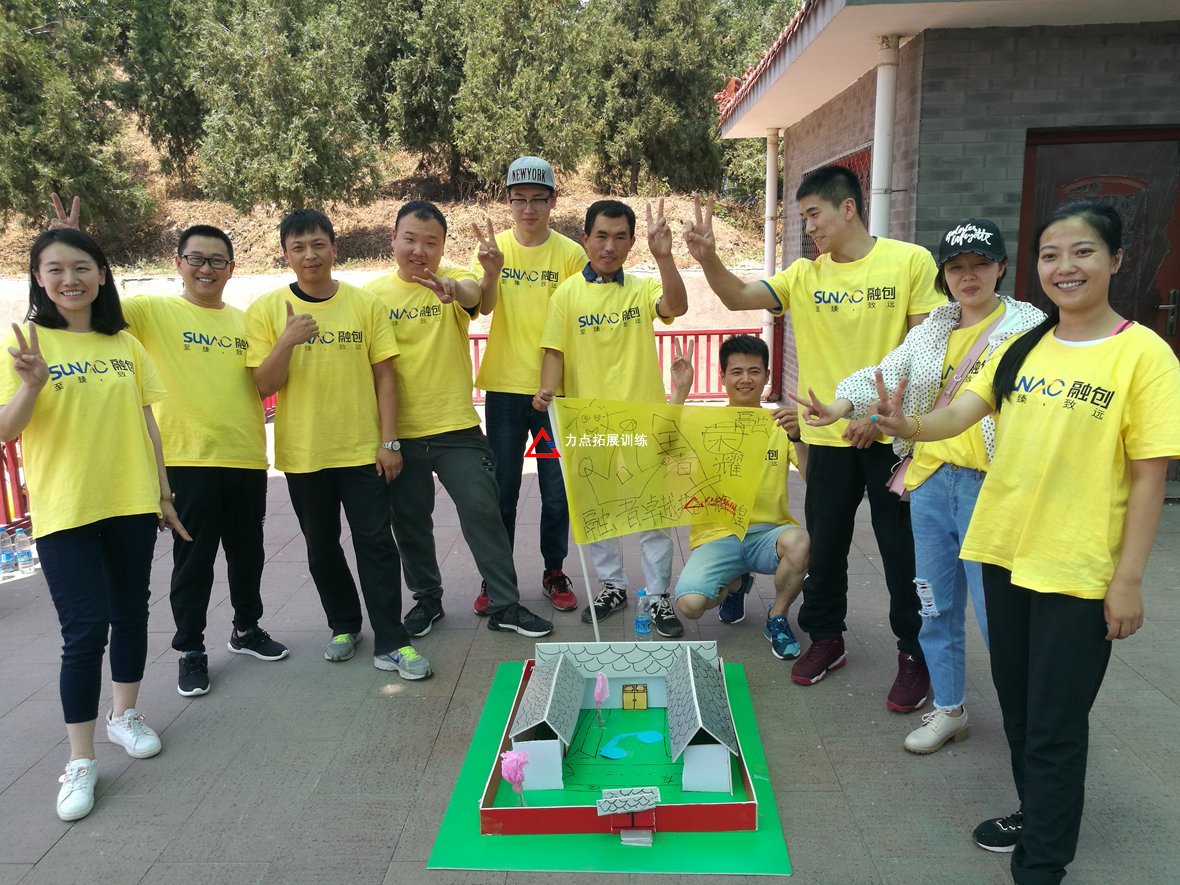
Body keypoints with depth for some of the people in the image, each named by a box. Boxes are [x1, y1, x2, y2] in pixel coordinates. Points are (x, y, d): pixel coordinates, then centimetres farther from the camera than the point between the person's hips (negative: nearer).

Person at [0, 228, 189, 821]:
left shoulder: (126, 344, 5)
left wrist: (163, 491, 11)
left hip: (131, 503, 4)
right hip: (64, 509, -3)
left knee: (131, 614, 14)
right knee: (86, 629, -4)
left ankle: (124, 715, 34)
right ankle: (80, 761, 9)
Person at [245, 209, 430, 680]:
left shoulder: (366, 303, -1)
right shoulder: (266, 310, -1)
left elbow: (383, 375, 0)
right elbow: (263, 385, -5)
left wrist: (390, 441, -4)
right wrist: (286, 342, -22)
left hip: (363, 448, -1)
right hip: (303, 452, 1)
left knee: (376, 542, 0)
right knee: (322, 546, 14)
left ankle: (391, 643, 8)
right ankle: (344, 625, 34)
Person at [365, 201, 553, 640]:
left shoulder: (455, 279, -3)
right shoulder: (374, 293, 1)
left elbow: (473, 293, -28)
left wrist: (453, 289, -52)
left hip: (456, 427, -2)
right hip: (398, 432, 2)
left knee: (483, 512, -1)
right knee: (410, 522, 13)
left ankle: (506, 604, 13)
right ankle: (427, 598, 33)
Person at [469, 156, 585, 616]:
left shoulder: (570, 253, -2)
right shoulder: (494, 246, 2)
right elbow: (484, 306, -12)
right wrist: (491, 272, -33)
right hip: (504, 386, 1)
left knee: (556, 489, 7)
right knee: (502, 489, 9)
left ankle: (555, 572, 25)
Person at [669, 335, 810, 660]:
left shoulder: (781, 424, 6)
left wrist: (796, 437, -23)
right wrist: (679, 392, -21)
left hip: (769, 532, 0)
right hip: (717, 534, 0)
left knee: (799, 540, -35)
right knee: (689, 603, -25)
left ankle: (777, 618, -2)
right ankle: (735, 583, 15)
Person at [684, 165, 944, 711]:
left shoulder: (910, 262, -5)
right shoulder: (805, 275, 5)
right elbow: (738, 298, -6)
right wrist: (708, 258, -24)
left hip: (890, 435, -3)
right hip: (828, 436, 4)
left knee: (903, 549, 6)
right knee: (824, 545, 13)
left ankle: (914, 654, 23)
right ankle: (825, 637, 32)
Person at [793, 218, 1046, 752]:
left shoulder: (1028, 327, -3)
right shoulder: (932, 328, 13)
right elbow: (887, 373, 2)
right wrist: (841, 405, -17)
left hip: (990, 485, -5)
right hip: (931, 480, 5)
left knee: (997, 611, -3)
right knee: (937, 605, 14)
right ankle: (949, 709, 31)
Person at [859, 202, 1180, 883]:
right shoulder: (1020, 347, 4)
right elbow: (958, 415, -7)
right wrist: (908, 426, -29)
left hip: (1080, 571, -5)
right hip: (1004, 551, 5)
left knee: (1055, 724, 5)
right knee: (1018, 702, 20)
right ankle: (1036, 816, 43)